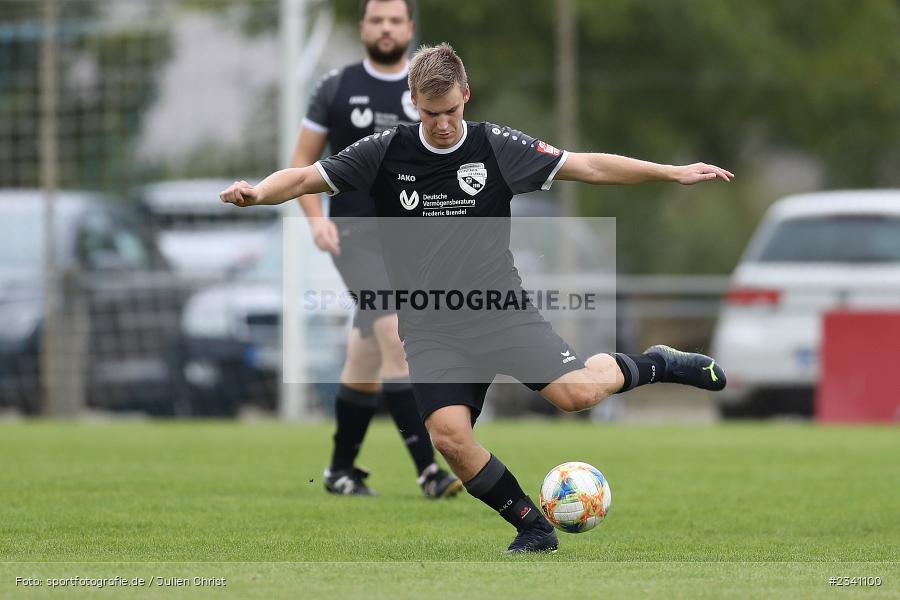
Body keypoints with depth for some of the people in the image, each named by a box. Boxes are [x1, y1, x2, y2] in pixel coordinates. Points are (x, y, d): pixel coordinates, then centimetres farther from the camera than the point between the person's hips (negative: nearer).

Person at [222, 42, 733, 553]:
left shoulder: (498, 146, -1)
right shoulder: (384, 153, -1)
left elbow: (589, 166, 4)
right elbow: (304, 179, -1)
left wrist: (674, 173, 0)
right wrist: (258, 192, -22)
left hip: (500, 308, -1)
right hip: (431, 328, 1)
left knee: (575, 392, -22)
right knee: (449, 435, -21)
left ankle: (655, 365, 11)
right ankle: (534, 528, -1)